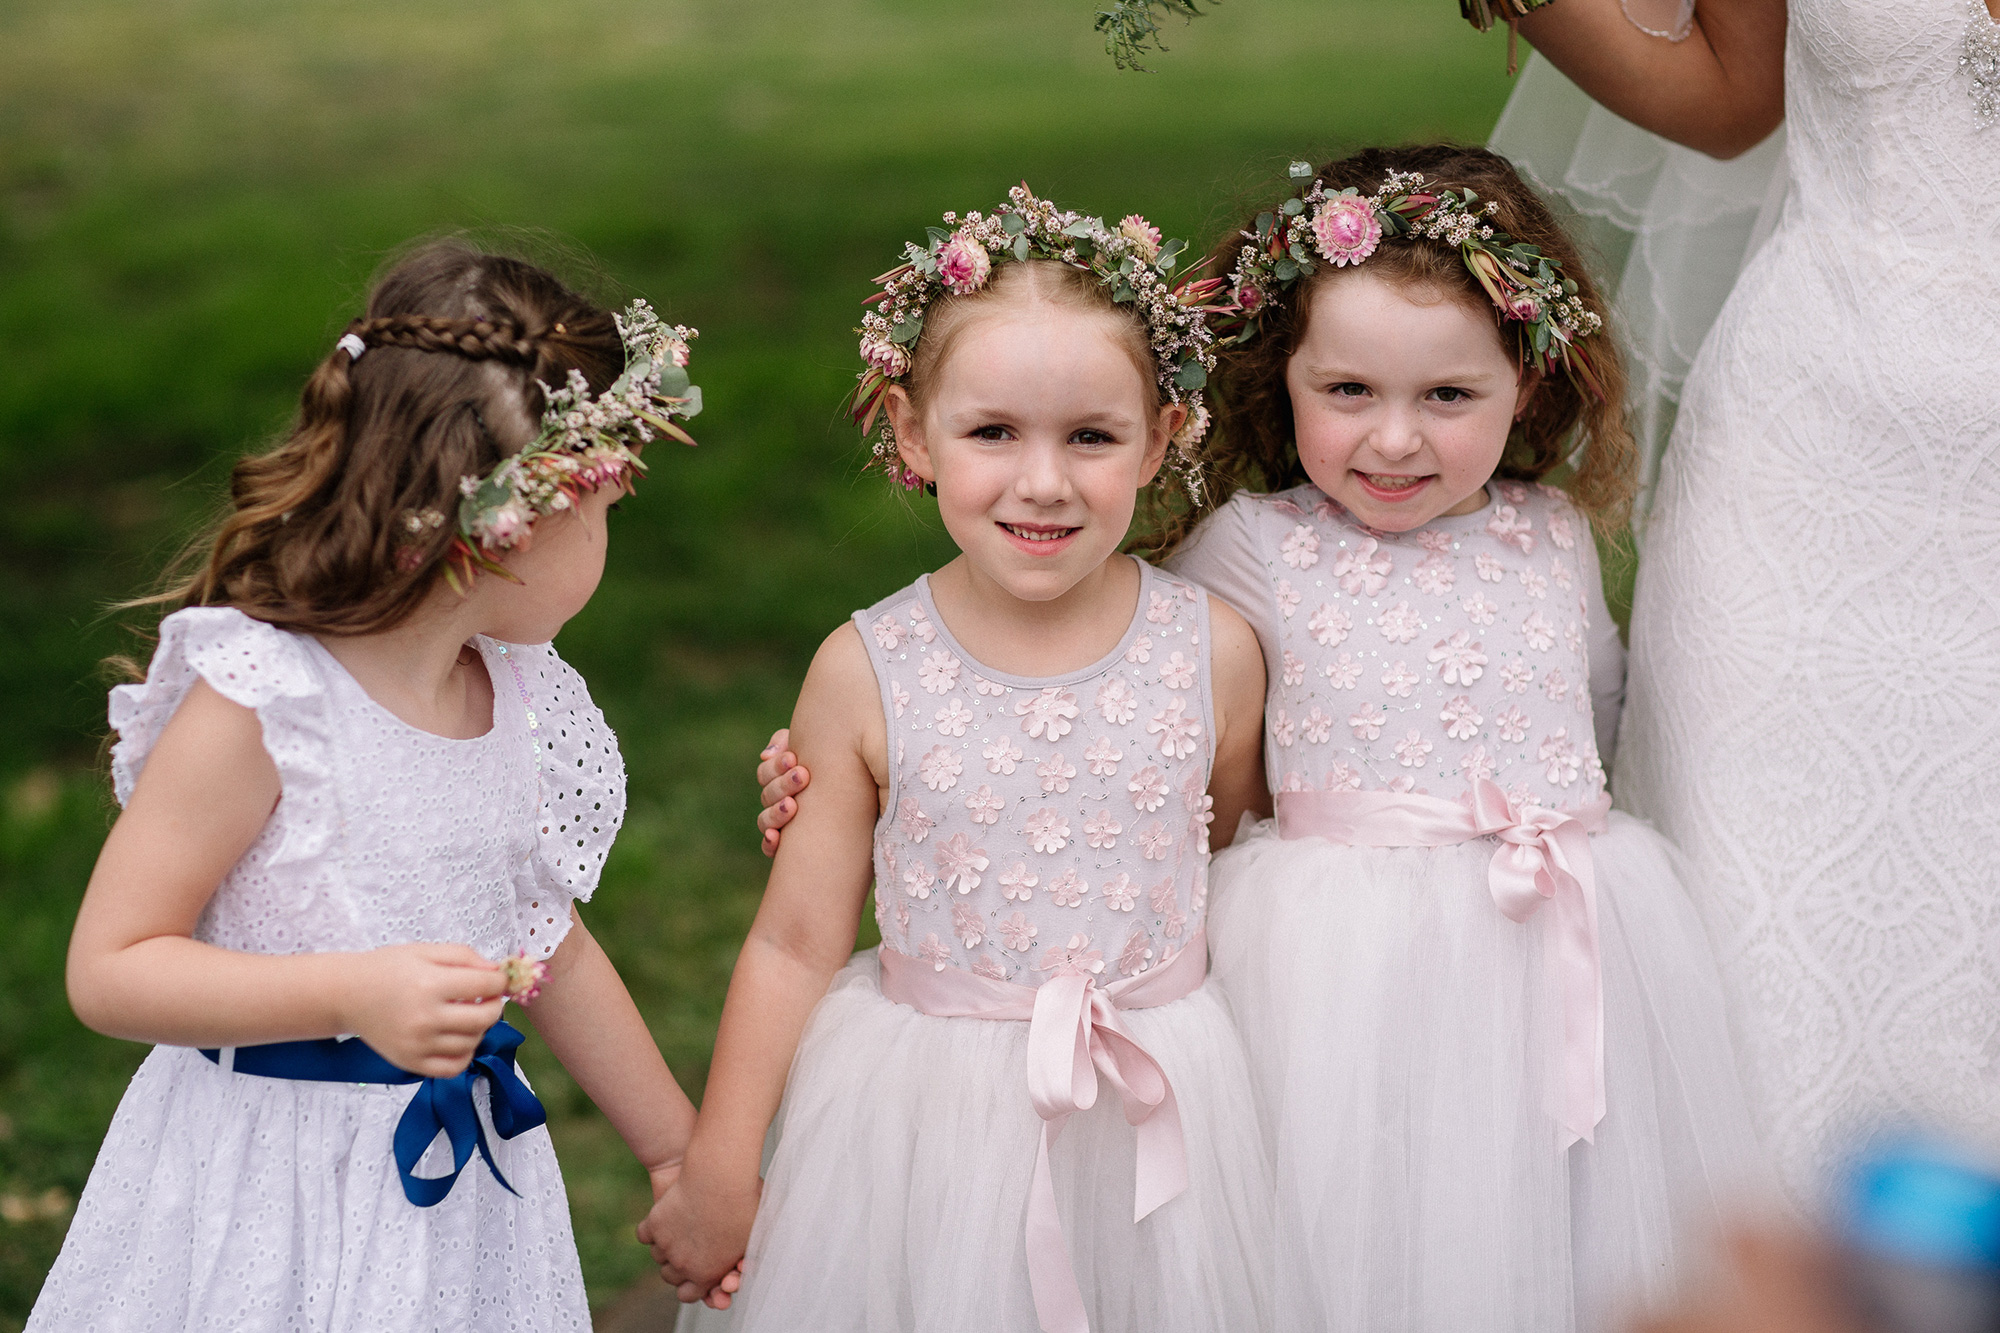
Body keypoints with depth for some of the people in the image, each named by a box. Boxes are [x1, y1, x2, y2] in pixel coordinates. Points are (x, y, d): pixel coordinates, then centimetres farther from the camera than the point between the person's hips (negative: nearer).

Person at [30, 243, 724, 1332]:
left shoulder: (515, 685, 2)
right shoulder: (259, 703, -20)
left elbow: (548, 945, 13)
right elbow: (108, 968, -18)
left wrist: (679, 1150, 19)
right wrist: (352, 995, -30)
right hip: (269, 1201, -6)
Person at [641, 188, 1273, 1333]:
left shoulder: (1217, 652, -7)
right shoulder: (868, 672, -9)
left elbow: (1239, 880, 7)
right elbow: (795, 945, -2)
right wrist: (719, 1174, 0)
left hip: (1154, 1120, 1)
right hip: (925, 1119, -1)